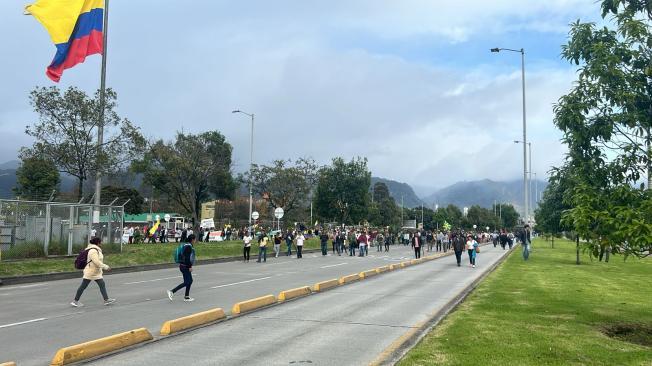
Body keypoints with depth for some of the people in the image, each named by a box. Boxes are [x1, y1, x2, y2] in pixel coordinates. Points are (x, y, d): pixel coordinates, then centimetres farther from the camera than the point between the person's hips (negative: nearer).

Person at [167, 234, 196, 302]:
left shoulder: (186, 245, 13)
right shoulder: (189, 246, -17)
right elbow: (187, 257, -23)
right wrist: (189, 267, -21)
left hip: (183, 266, 10)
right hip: (185, 266, -10)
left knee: (190, 281, 12)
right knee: (186, 282, -6)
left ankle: (187, 297, 15)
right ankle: (172, 291, -7)